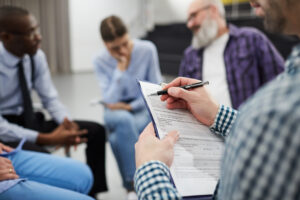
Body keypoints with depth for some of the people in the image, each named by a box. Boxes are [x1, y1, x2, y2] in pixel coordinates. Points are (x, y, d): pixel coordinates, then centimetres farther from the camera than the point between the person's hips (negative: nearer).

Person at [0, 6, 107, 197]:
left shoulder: (36, 56, -6)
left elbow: (50, 99, 2)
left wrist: (66, 122, -18)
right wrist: (47, 138, -27)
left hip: (29, 120, 6)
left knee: (96, 131, -4)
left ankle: (93, 193, 5)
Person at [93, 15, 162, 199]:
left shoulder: (147, 50, -10)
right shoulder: (101, 61, -9)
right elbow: (110, 101, -14)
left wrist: (131, 106, -14)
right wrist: (120, 69, -23)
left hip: (143, 108, -1)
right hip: (117, 113, 1)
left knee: (118, 137, -33)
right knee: (123, 120, -37)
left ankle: (133, 185, -13)